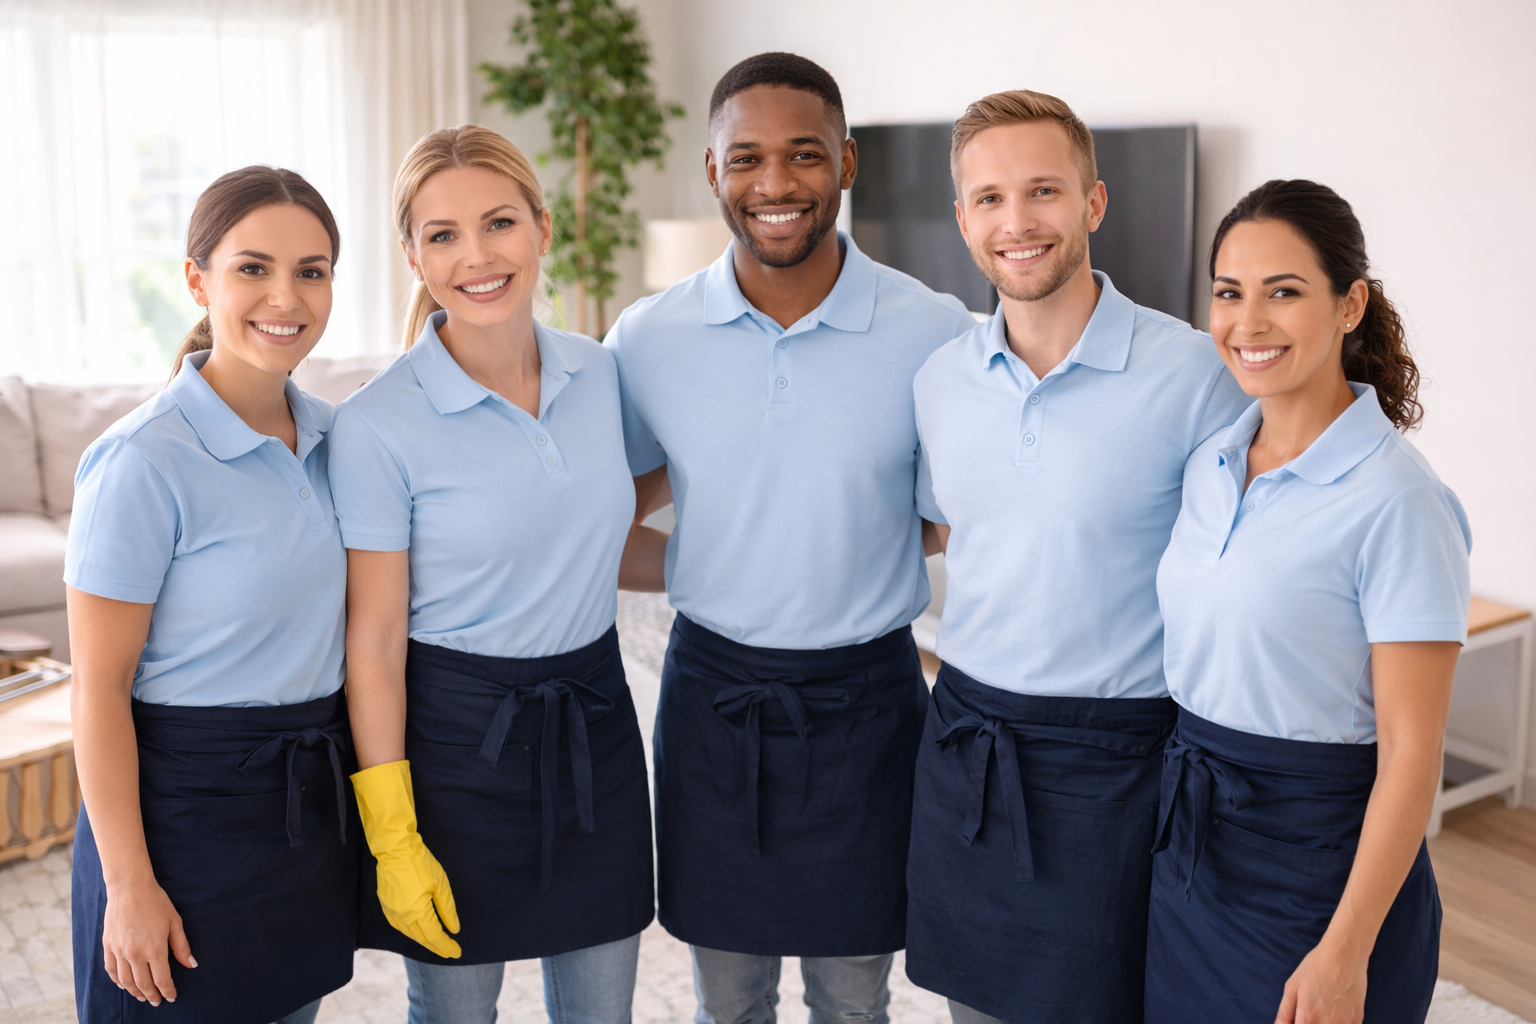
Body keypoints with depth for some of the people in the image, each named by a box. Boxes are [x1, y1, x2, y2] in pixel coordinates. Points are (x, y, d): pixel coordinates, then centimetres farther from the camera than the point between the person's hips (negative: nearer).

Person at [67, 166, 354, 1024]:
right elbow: (100, 687, -15)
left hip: (311, 795, 6)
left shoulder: (329, 435, 2)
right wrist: (129, 884, -15)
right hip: (185, 799, -6)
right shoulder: (144, 462, -18)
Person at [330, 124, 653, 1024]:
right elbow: (374, 643, -13)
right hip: (456, 733, -4)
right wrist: (392, 838, -12)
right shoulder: (380, 424, -15)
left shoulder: (601, 374, -1)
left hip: (593, 721, 4)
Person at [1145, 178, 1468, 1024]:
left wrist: (1344, 954, -18)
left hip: (1317, 857, -6)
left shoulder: (1397, 501, -17)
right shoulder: (1209, 464, 3)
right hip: (1190, 843, 6)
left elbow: (1409, 754, -17)